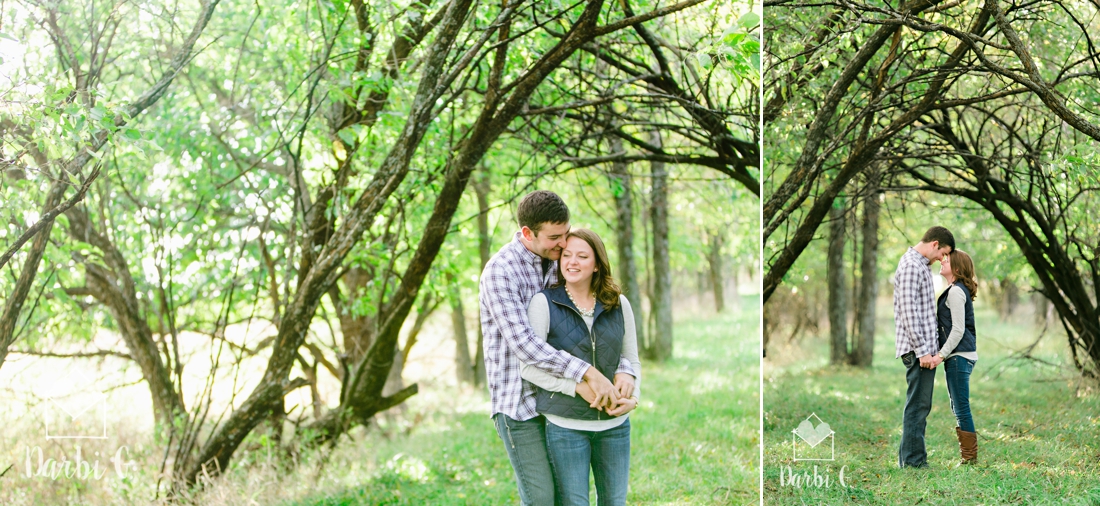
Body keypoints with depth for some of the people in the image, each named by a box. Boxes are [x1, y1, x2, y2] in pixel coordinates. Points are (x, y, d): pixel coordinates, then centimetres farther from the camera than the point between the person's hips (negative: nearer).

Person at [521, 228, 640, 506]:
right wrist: (578, 386, -19)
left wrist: (632, 397, -7)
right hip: (565, 426, -3)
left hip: (615, 426, 4)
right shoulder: (544, 303, -6)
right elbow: (529, 367, -8)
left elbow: (632, 360, 13)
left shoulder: (619, 305, 4)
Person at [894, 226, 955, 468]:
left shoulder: (920, 265, 18)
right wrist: (923, 350, -21)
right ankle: (912, 461, -3)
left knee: (919, 405, 13)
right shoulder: (911, 266, -15)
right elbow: (909, 312, -21)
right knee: (918, 405, -6)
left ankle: (911, 458, 18)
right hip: (918, 349, -10)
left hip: (924, 348, 10)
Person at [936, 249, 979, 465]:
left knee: (961, 408, -6)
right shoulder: (955, 290, 17)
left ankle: (969, 457, -1)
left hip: (959, 356, -10)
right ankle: (968, 456, 18)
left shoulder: (956, 291, -13)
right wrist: (943, 354, 18)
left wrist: (942, 354, -17)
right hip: (958, 356, 10)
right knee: (958, 407, 13)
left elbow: (958, 330, -18)